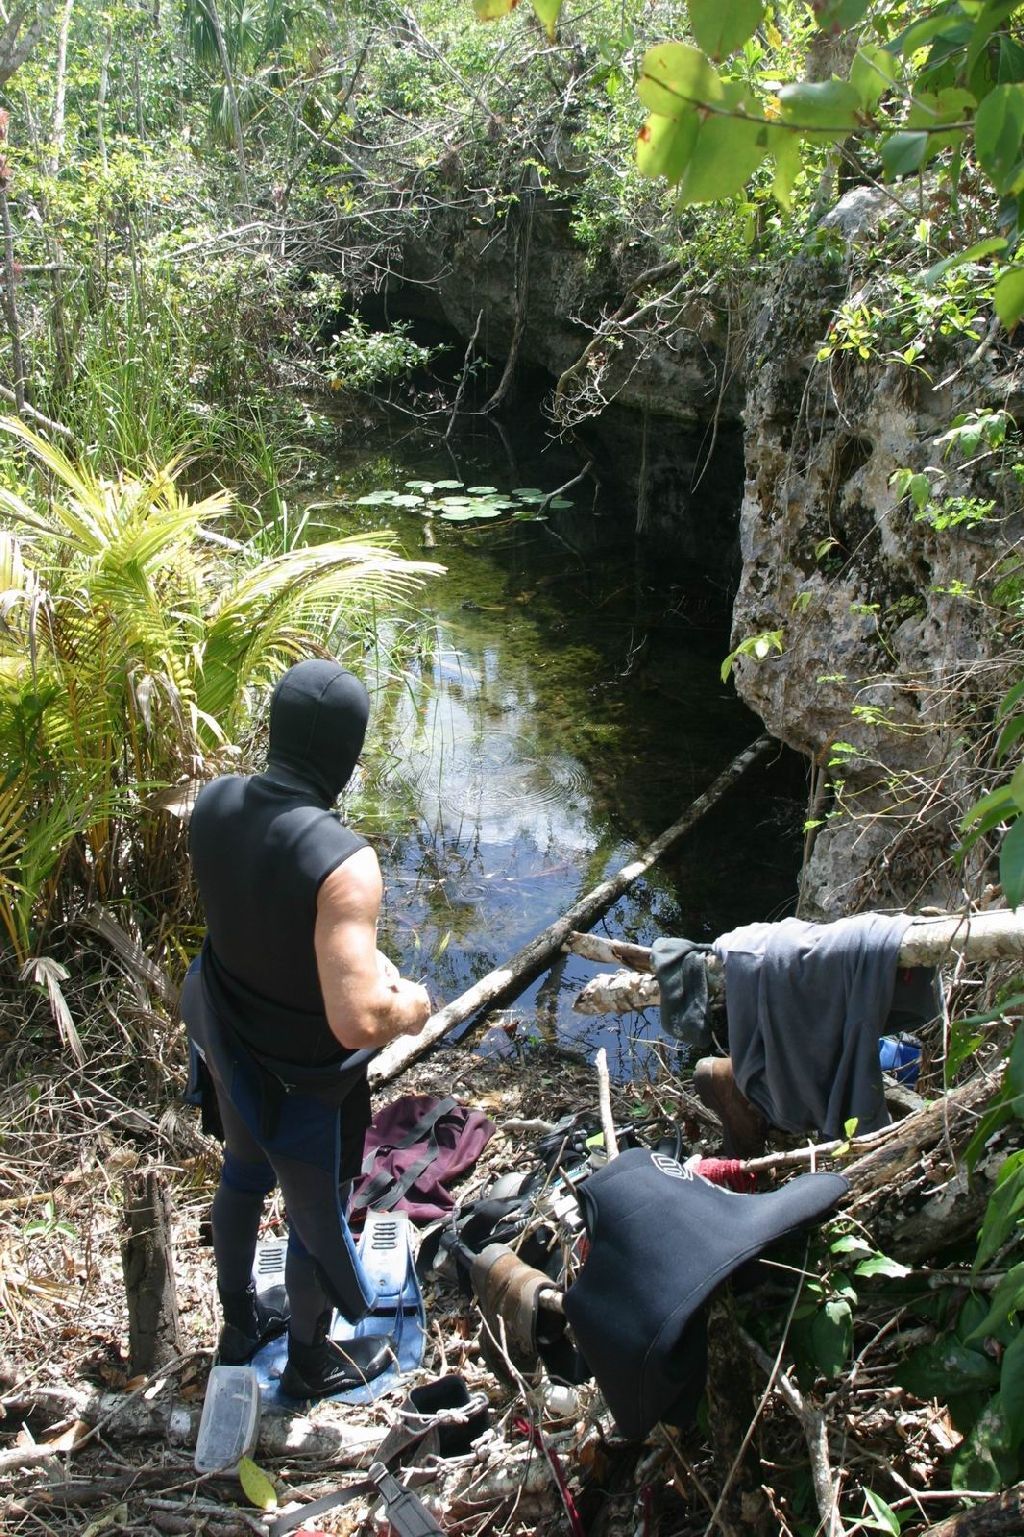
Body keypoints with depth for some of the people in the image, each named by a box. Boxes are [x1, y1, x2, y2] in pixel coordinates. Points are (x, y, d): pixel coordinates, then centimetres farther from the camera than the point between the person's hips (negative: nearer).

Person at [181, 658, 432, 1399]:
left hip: (230, 1047, 6)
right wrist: (411, 1007, -19)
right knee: (318, 1218, 20)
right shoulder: (343, 861, -37)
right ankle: (311, 1360, 46)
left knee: (243, 1176, 30)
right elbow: (358, 1023, -39)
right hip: (305, 1078, -6)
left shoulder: (214, 803, -16)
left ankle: (240, 1324, 55)